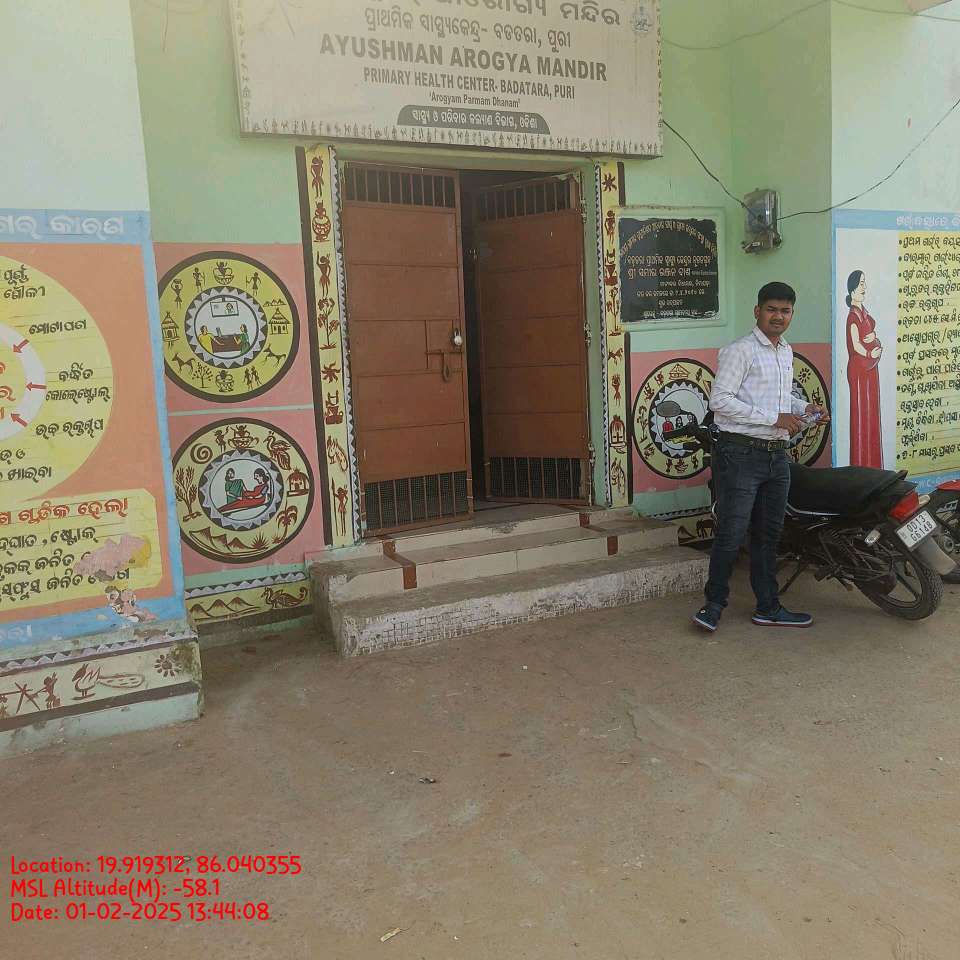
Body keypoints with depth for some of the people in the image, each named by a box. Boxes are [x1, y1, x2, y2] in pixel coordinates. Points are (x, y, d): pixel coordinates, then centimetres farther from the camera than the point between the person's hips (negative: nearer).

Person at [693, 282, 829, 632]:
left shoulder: (786, 351, 17)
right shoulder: (740, 350, -9)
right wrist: (774, 418, -19)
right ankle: (714, 604, 7)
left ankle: (768, 607, 22)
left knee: (768, 535, 13)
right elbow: (720, 399, -18)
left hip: (776, 456, 8)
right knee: (732, 533, -7)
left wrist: (803, 408, 10)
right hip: (741, 454, -8)